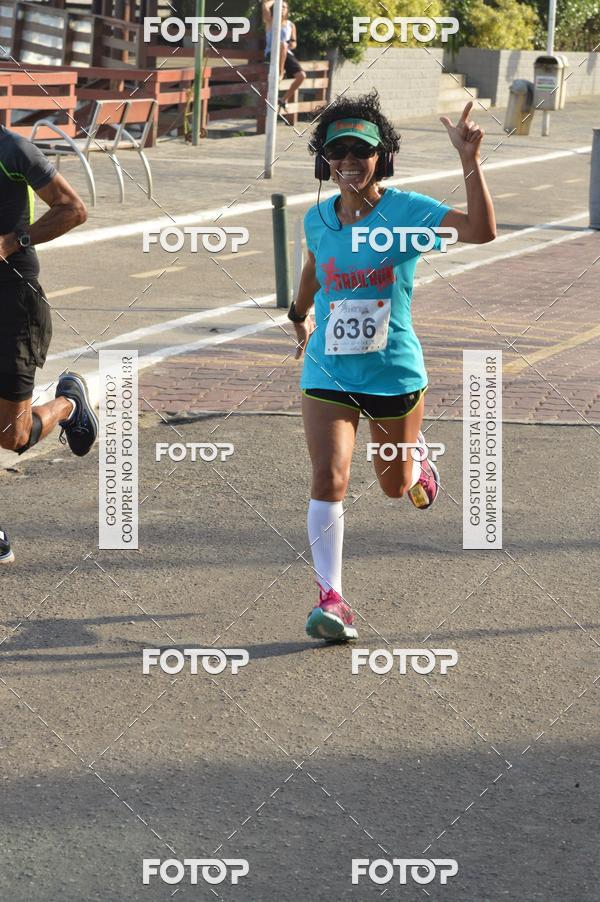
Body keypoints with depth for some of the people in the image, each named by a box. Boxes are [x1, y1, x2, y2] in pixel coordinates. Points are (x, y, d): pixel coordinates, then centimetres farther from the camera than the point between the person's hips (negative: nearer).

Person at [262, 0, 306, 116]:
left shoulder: (291, 25, 16)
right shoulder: (270, 21, 7)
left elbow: (294, 44, 20)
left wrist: (293, 44, -5)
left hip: (287, 54, 4)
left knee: (301, 75, -19)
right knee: (282, 44, -41)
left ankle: (284, 100, -5)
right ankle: (280, 72, -25)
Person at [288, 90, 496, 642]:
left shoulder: (406, 211, -12)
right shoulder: (319, 219, -1)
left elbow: (482, 230, -28)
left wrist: (470, 160, -37)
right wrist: (300, 316, 37)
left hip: (395, 371, -1)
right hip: (329, 372, 1)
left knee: (395, 484, 18)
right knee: (329, 478, -16)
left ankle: (415, 456, 55)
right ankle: (331, 599, -13)